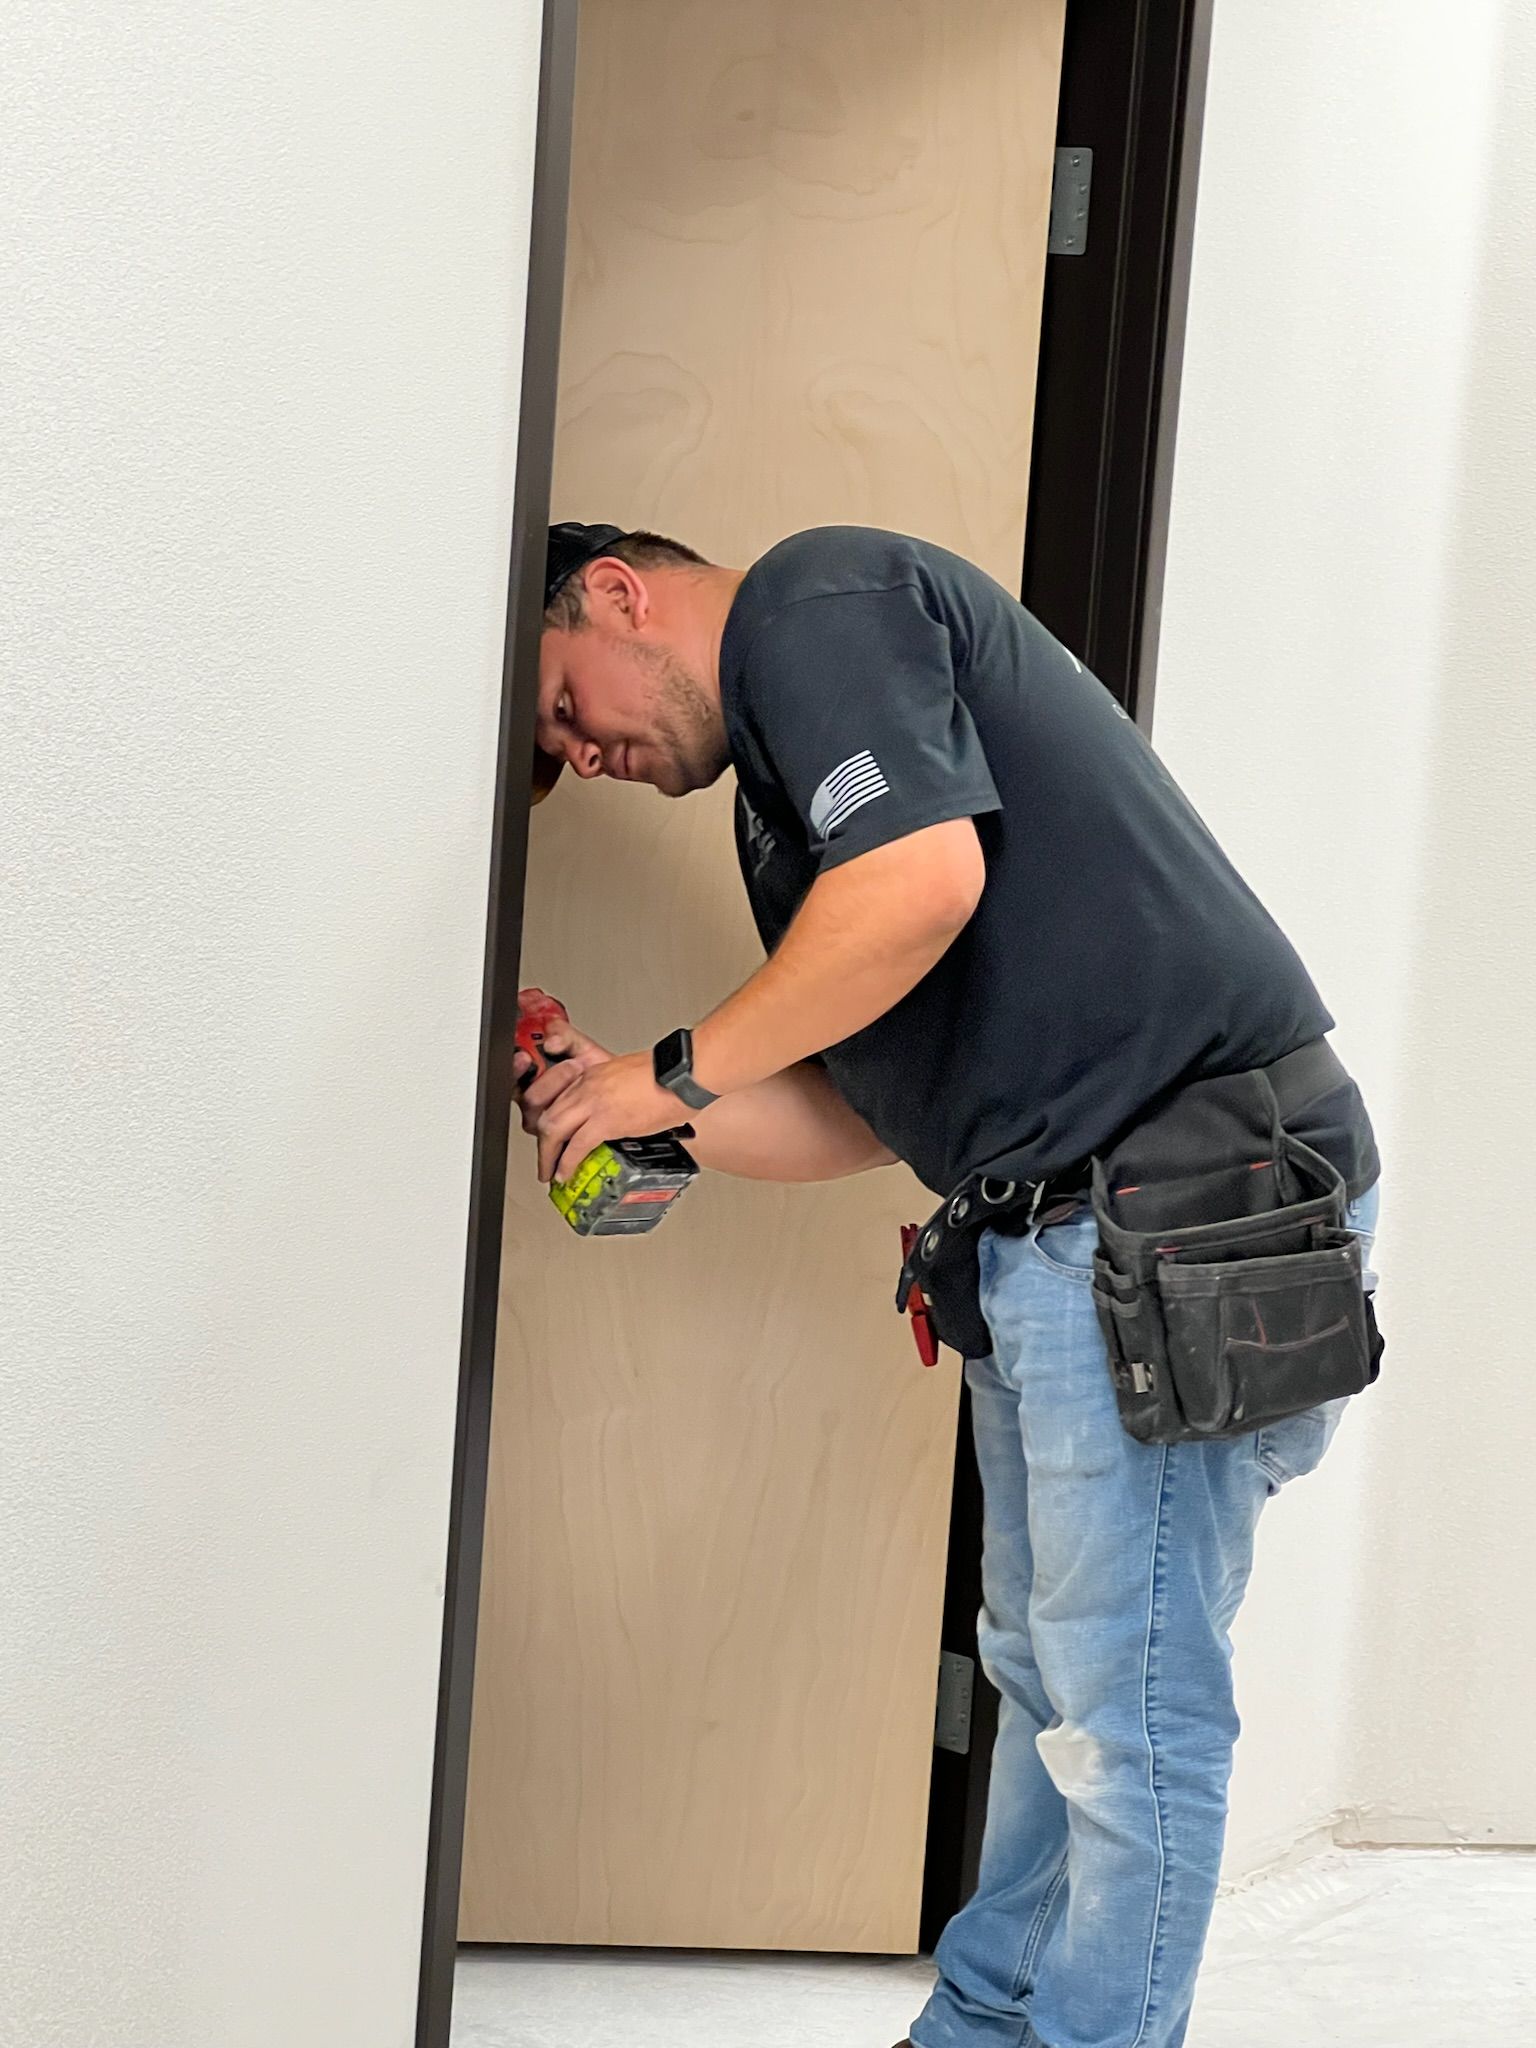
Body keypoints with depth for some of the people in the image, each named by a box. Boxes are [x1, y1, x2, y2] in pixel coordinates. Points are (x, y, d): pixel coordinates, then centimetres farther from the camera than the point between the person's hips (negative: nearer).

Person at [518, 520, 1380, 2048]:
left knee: (1126, 1706, -2)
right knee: (1044, 1676, 18)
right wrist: (625, 1103, 7)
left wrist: (677, 1069, -11)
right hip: (1056, 1235, 11)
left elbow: (926, 881, -22)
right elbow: (861, 1118, 18)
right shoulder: (783, 784, 23)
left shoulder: (815, 599, -5)